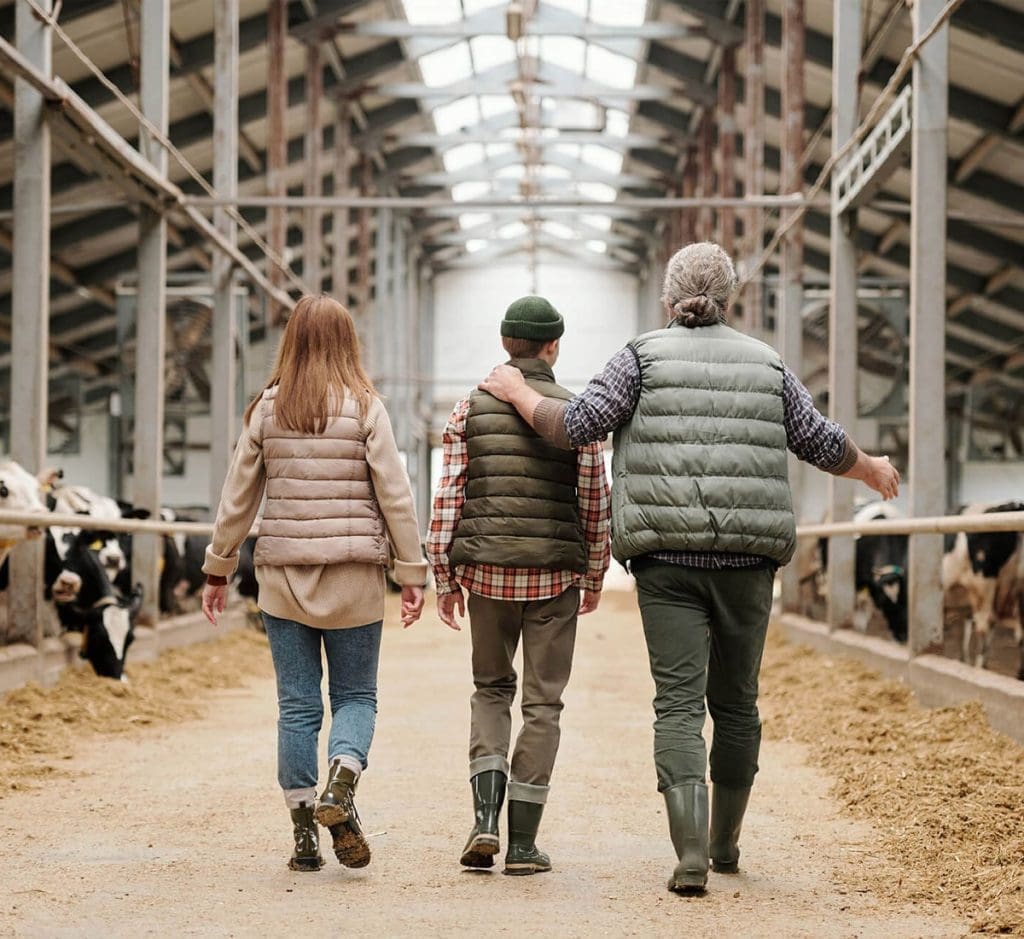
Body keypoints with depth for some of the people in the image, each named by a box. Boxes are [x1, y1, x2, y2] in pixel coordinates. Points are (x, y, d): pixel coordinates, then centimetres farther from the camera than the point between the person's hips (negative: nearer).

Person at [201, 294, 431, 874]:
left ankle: (304, 834, 7)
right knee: (356, 695, 10)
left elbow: (239, 495, 6)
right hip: (355, 575, -2)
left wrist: (219, 567, 15)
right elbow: (395, 495, -5)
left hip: (284, 575, 2)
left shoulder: (269, 409, 2)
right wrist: (412, 571, 1)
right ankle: (341, 787, -16)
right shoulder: (366, 408, -4)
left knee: (297, 705, 7)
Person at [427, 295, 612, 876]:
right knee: (543, 703, 6)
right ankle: (523, 843, 4)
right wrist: (596, 576, 10)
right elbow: (595, 501, -2)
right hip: (555, 574, -2)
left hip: (487, 569, 2)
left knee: (491, 688, 18)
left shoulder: (471, 408, 1)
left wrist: (444, 577, 4)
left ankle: (485, 819, 0)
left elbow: (448, 495, -2)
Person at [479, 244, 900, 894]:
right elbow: (823, 443, 12)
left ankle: (690, 852, -19)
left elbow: (578, 427, -6)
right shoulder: (766, 364, 10)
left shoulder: (644, 357, 2)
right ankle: (725, 843, 28)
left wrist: (519, 393, 11)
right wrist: (872, 470, 32)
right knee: (736, 702, 15)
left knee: (680, 703, -5)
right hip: (747, 561, 2)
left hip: (666, 559, -2)